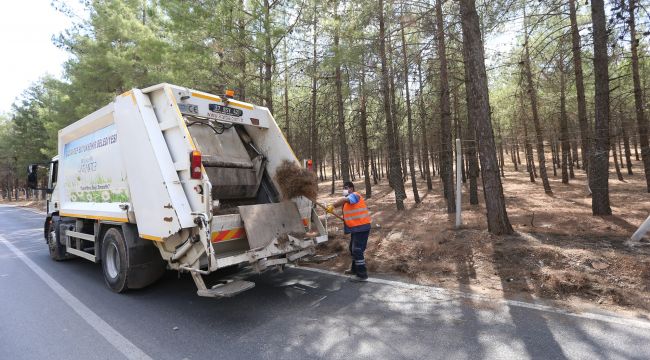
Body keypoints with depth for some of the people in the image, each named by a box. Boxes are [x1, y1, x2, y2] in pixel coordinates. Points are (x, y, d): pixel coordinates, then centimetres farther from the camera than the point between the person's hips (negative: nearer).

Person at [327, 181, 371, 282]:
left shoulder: (354, 195, -14)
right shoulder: (349, 199, 18)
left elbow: (343, 200, -33)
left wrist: (332, 206, -31)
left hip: (361, 227, -11)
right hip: (355, 228, 11)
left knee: (357, 251, -9)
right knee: (353, 249, 21)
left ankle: (362, 275, -2)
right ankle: (355, 269, 37)